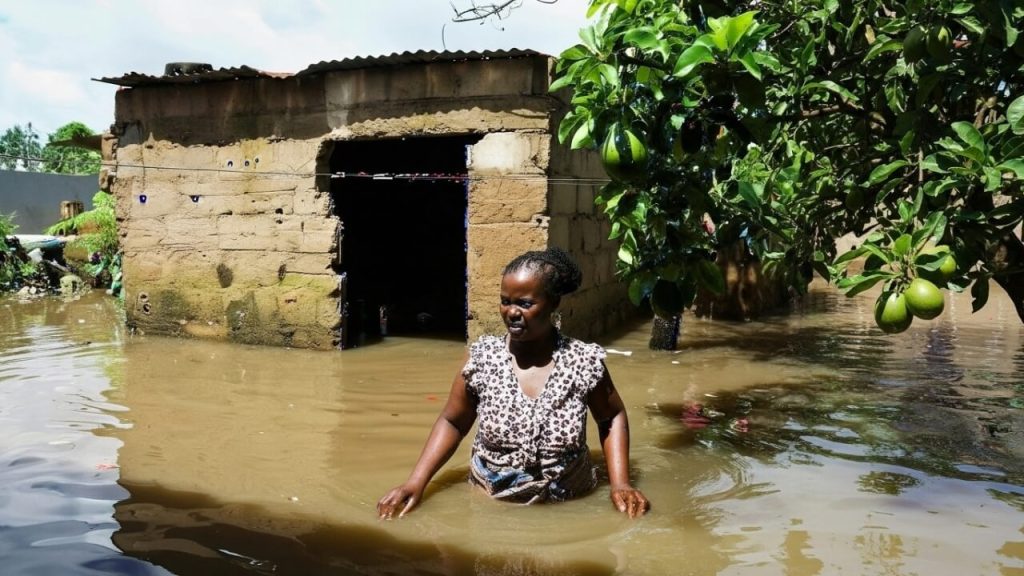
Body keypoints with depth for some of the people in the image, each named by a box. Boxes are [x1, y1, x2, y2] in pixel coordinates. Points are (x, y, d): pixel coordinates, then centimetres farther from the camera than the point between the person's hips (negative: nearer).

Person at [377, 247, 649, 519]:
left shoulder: (584, 362, -8)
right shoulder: (483, 358, -5)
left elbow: (612, 417, 8)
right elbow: (452, 422, 5)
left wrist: (620, 483, -4)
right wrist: (416, 481, -6)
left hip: (568, 507, -1)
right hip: (488, 503, 1)